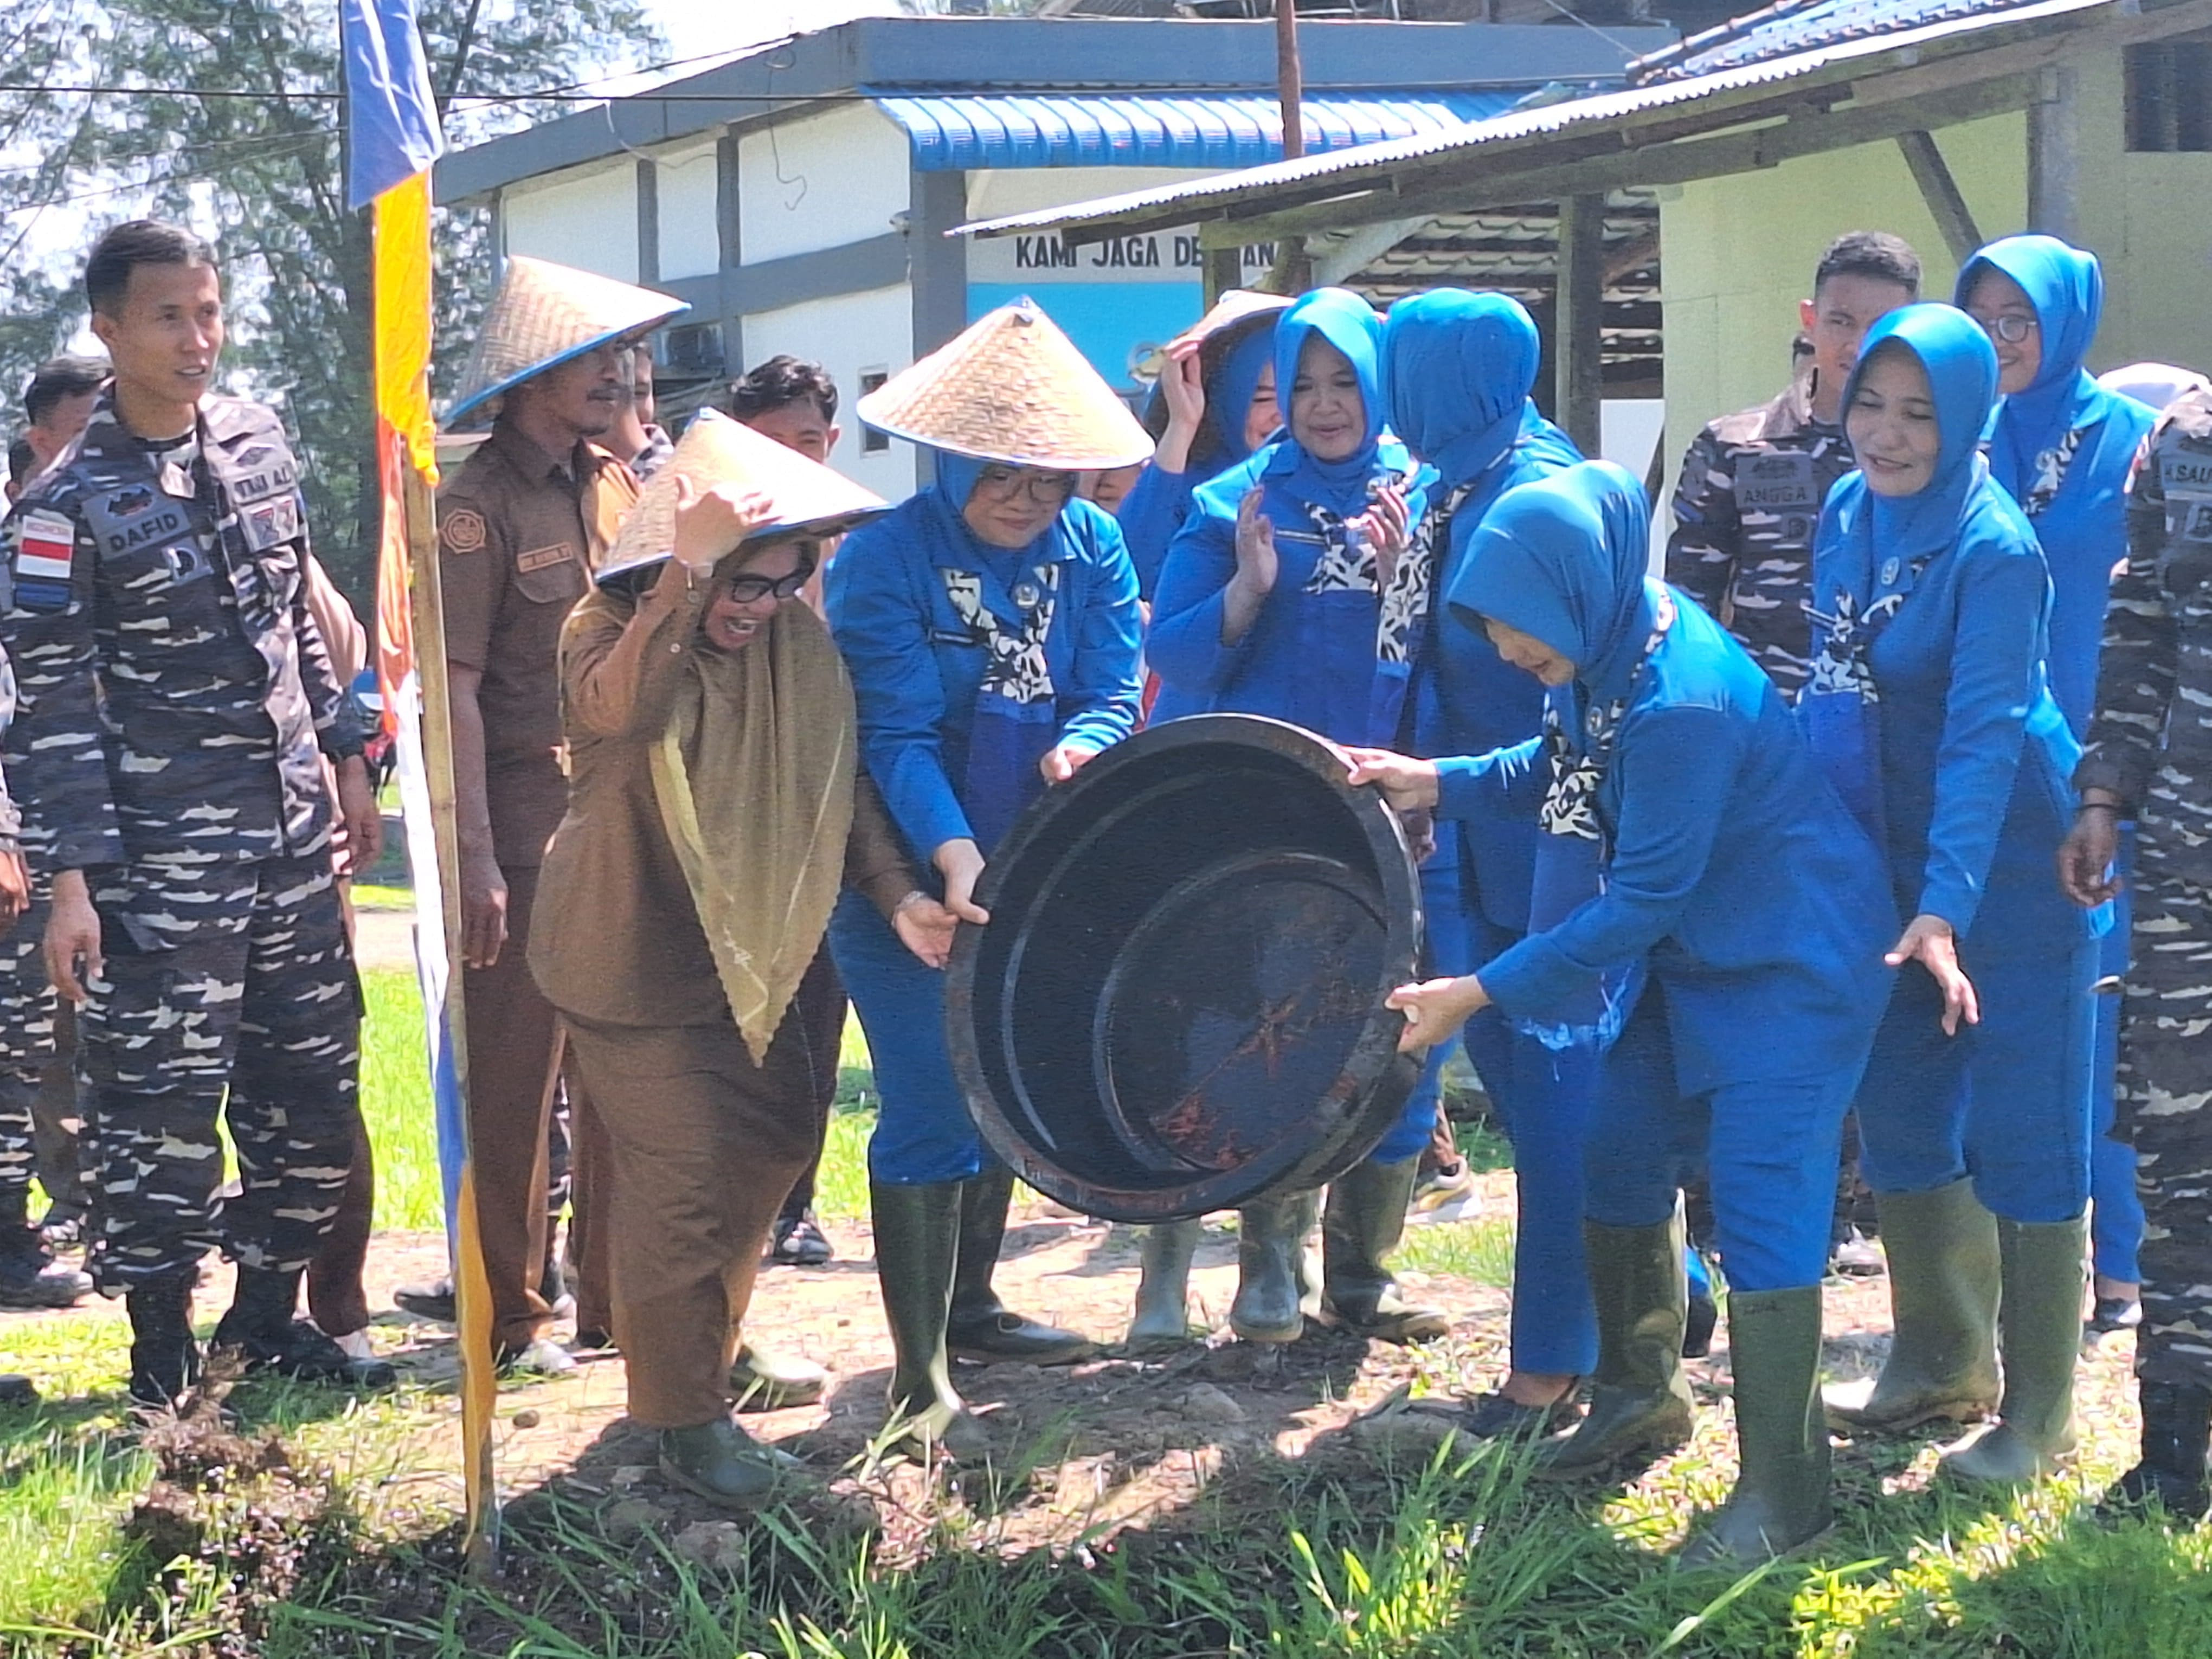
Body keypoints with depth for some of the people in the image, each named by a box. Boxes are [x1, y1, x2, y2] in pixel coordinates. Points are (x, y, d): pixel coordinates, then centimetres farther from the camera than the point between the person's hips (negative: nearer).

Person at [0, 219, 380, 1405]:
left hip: (292, 836, 6)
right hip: (160, 862, -6)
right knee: (160, 1105, -2)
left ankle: (269, 1310, 26)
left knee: (315, 1083, 11)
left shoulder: (257, 442, 7)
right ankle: (163, 1351, 10)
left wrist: (345, 758, 18)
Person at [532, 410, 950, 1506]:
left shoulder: (798, 646, 0)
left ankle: (713, 1346, 35)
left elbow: (842, 787, -2)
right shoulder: (611, 630, -15)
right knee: (680, 1174, -9)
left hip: (746, 954, 7)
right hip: (631, 956, -7)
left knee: (773, 1145, 14)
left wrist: (897, 896, -17)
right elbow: (619, 710, -39)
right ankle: (684, 1415, 4)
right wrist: (688, 572, -45)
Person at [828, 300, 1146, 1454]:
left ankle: (969, 1305, 38)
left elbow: (1113, 691, -4)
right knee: (931, 1114, -10)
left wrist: (1079, 747, -28)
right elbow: (896, 732, -22)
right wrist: (949, 851, -36)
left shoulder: (1090, 547, 1)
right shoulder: (886, 559, -16)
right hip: (905, 879, -6)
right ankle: (920, 1381, -6)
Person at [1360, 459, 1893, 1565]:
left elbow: (1641, 898, -26)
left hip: (1794, 965, -10)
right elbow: (1574, 762, 16)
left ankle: (1784, 1491, -3)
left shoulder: (1683, 702, -31)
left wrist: (1479, 994, -23)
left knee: (1760, 1203, -11)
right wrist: (1442, 784, 2)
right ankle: (1640, 1401, 32)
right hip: (1700, 952, 10)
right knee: (1621, 1153, 14)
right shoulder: (1613, 652, -4)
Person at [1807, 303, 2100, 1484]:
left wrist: (1946, 911, -32)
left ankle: (2039, 1412, 9)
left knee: (2020, 1129, -1)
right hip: (1883, 858, 7)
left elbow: (1984, 736, -25)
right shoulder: (1849, 512, 2)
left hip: (2004, 863, -7)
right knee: (1900, 1112, 14)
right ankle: (1942, 1363, 30)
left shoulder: (1995, 549, -19)